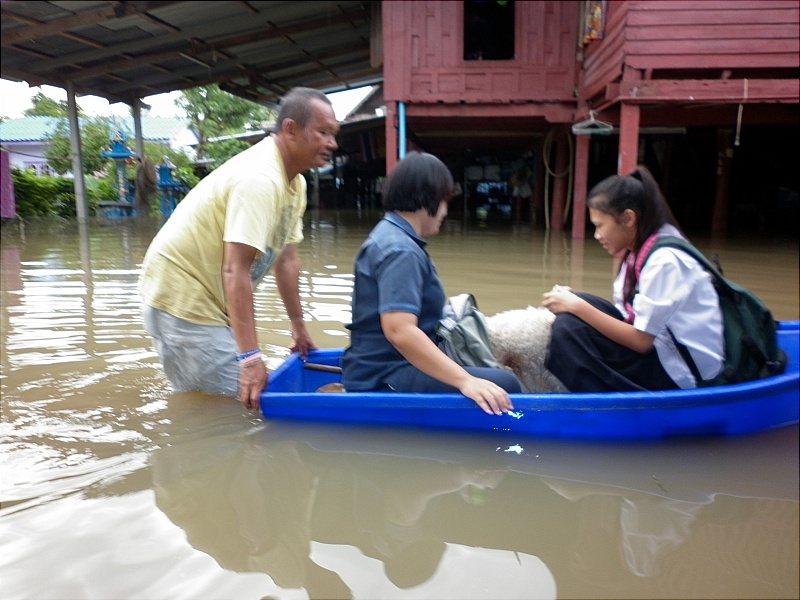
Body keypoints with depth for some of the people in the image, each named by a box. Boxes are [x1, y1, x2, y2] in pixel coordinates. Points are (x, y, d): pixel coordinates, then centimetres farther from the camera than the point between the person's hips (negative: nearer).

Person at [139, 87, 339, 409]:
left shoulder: (295, 182, 5)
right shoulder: (259, 179, -25)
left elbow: (287, 259, 12)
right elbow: (235, 272, -31)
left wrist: (299, 327, 17)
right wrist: (251, 357, -32)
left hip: (208, 300, 10)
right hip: (181, 300, -9)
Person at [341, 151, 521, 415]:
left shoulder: (390, 234, 13)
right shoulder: (400, 251, -19)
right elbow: (399, 331, -33)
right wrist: (464, 380, -35)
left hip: (382, 366, 11)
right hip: (385, 376, -11)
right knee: (503, 384, -21)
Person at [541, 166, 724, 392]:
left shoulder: (664, 260, -20)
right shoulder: (638, 251, 6)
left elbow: (641, 341, -21)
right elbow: (627, 316, 5)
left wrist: (578, 307, -20)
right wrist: (575, 303, -8)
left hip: (684, 372, -9)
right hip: (660, 350, 9)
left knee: (568, 329, -22)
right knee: (571, 317, -2)